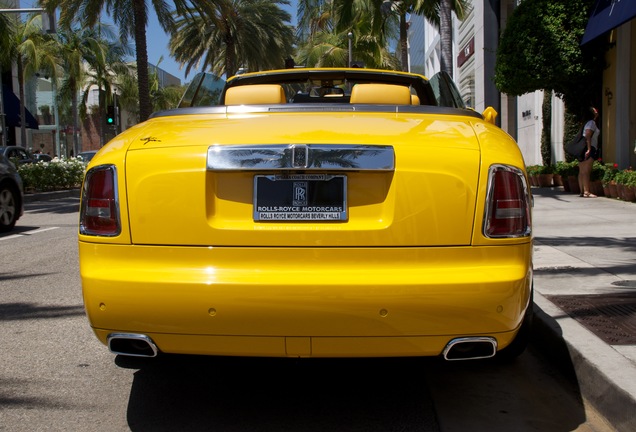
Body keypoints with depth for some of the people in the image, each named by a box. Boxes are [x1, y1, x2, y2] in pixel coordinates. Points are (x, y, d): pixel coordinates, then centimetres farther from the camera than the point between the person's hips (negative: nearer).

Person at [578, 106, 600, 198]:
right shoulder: (592, 123, -6)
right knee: (586, 171, -13)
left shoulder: (587, 123, 21)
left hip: (582, 148, 9)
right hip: (589, 148, -9)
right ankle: (586, 192, -16)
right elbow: (588, 136, -17)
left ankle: (582, 191, 9)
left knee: (582, 171, 6)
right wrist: (589, 149, -23)